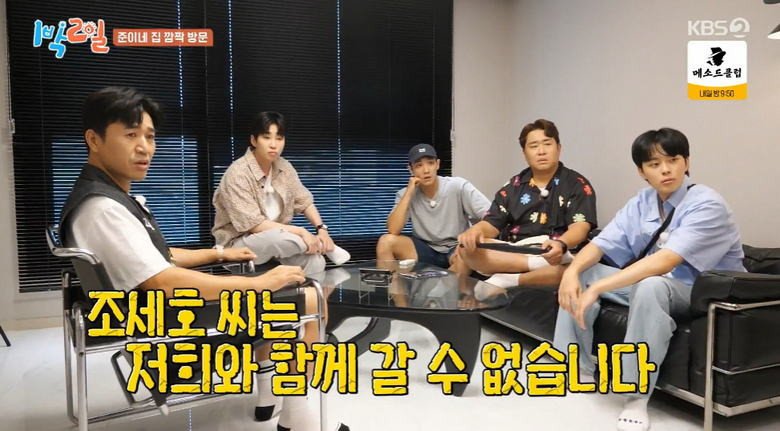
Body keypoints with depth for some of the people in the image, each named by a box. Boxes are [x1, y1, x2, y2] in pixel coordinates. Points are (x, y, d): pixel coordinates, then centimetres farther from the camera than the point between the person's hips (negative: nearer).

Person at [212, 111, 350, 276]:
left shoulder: (284, 167, -1)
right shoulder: (238, 174, -22)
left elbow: (304, 201, 6)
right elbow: (253, 224, -26)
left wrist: (321, 229, -13)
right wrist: (301, 232, -28)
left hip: (278, 239, 6)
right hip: (239, 243, -6)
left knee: (315, 260, -21)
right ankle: (325, 246, -10)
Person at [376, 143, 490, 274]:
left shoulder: (458, 186, -12)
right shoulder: (405, 194, -4)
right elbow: (393, 231, -18)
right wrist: (409, 193, -19)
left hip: (455, 248, -2)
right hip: (425, 249, 2)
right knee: (385, 241, -21)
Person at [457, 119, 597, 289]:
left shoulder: (577, 185, 5)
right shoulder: (513, 187, 15)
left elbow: (580, 227, -9)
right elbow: (491, 224, 8)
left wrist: (561, 244, -34)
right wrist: (476, 230, -19)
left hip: (556, 256, -3)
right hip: (510, 254, 3)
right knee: (467, 249, -23)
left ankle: (503, 281, -29)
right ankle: (537, 264, -31)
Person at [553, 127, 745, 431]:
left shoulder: (706, 204, -20)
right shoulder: (640, 203, 1)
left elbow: (666, 261, -33)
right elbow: (600, 245, -6)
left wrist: (598, 288, -38)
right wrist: (572, 272, -28)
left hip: (701, 294, -7)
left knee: (650, 285, -38)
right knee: (581, 273, -4)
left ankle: (637, 396, -27)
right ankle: (575, 367, -1)